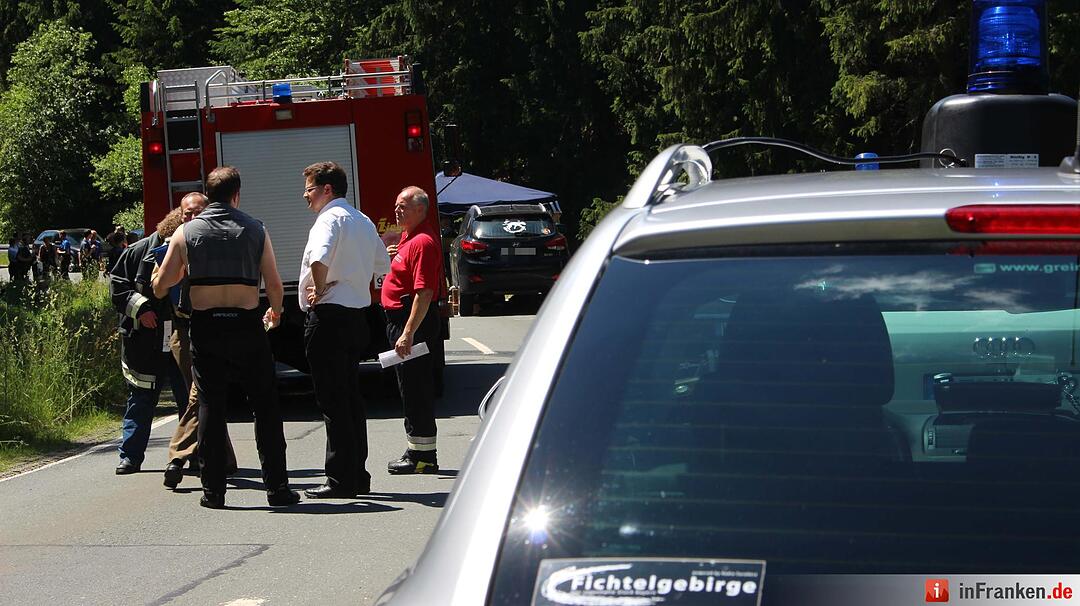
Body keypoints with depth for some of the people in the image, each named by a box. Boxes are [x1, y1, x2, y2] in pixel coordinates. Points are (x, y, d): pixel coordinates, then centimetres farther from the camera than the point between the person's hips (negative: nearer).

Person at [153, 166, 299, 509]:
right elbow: (274, 286, 0)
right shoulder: (255, 231, 2)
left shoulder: (186, 232, 3)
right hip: (246, 325, -1)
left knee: (210, 406, 7)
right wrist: (276, 313, 20)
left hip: (205, 327, 1)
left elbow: (160, 287, 3)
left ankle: (213, 490, 6)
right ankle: (277, 487, 6)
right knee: (266, 407, 6)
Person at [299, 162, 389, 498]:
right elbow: (383, 265, 24)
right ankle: (358, 476, 17)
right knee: (351, 399, 14)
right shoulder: (364, 221, 16)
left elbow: (319, 258, -32)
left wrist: (319, 289, -17)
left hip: (328, 316, -9)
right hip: (357, 315, 9)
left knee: (332, 401, -5)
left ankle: (341, 479, -4)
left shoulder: (330, 219, -13)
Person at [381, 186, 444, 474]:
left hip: (412, 321, -11)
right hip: (400, 320, 11)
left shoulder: (423, 242, -18)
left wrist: (408, 333, -29)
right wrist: (392, 257, 10)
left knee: (415, 388, -7)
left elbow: (424, 292, -25)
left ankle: (422, 455, -2)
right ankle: (418, 451, 21)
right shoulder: (408, 237, 16)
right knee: (412, 388, 14)